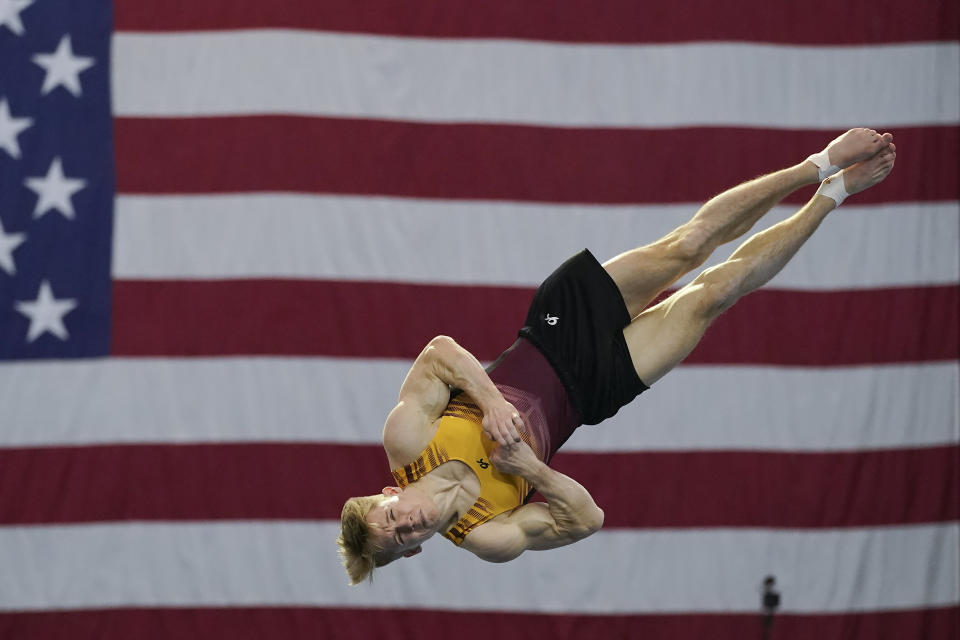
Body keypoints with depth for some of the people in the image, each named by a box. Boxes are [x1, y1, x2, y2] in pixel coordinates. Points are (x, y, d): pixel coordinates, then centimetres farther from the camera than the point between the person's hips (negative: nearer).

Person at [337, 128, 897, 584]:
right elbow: (587, 518, -17)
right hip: (588, 388, -2)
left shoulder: (405, 437, -21)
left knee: (689, 243, -9)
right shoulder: (488, 538, -22)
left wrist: (491, 402, -32)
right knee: (713, 292, -8)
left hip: (560, 324, 2)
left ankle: (821, 166, 13)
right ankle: (831, 195, 14)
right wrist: (530, 468, -32)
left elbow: (441, 349, -17)